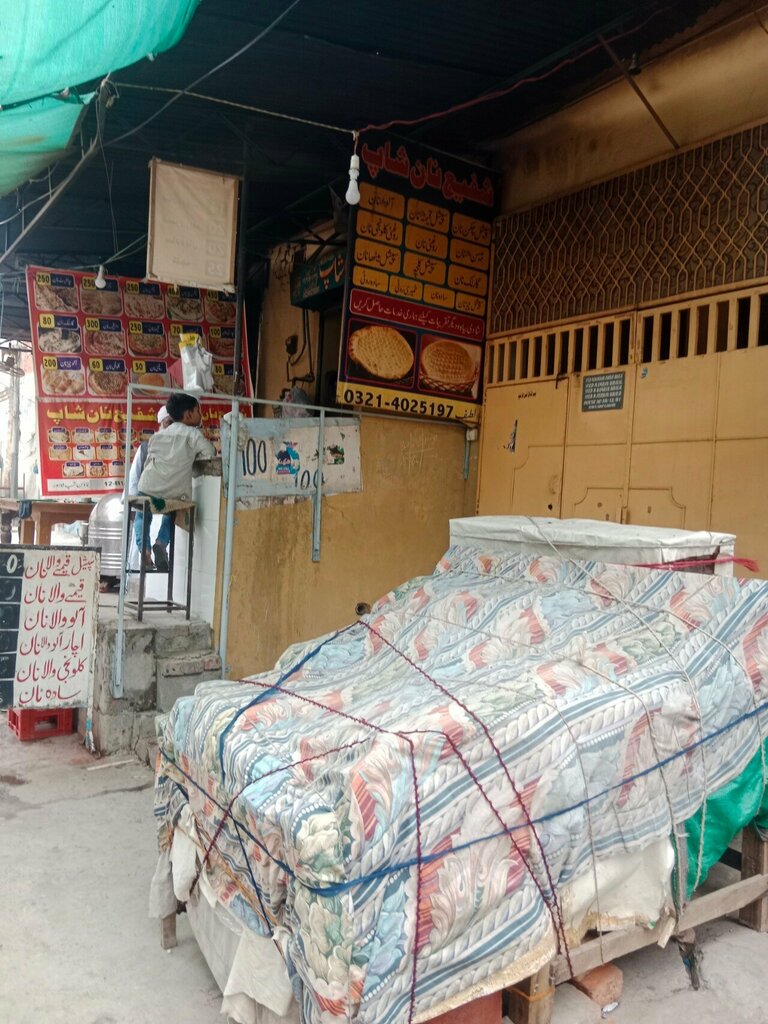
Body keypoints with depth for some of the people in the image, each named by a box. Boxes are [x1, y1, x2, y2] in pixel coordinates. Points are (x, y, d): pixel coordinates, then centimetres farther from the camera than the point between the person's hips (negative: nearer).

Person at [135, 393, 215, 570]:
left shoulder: (157, 435, 17)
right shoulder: (192, 434, 1)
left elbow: (148, 462, 19)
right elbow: (210, 453, -8)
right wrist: (192, 456, 11)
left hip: (148, 490, 4)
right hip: (175, 494, -4)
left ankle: (143, 545, 11)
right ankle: (162, 542, 4)